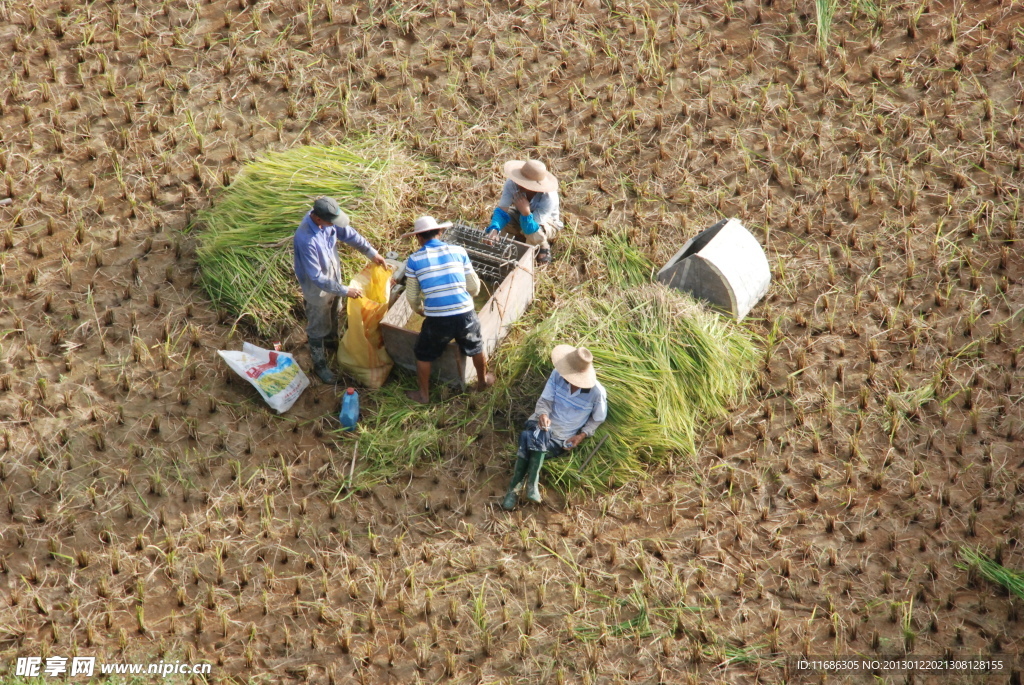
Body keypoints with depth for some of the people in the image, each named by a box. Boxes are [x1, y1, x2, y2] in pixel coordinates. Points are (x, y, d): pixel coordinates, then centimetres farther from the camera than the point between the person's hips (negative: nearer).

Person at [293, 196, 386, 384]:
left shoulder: (328, 220, -20)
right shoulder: (305, 239, -42)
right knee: (318, 327, 15)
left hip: (334, 277, 7)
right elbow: (317, 277, -35)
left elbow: (348, 234, 1)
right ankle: (319, 365, 35)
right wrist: (345, 291, -31)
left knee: (333, 316, 32)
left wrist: (371, 252, -1)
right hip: (317, 288, -7)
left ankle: (331, 341, 59)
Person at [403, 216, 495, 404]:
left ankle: (423, 395, 37)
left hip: (436, 320, -2)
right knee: (476, 348, 29)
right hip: (465, 315, 2)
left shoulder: (414, 260, -2)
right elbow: (474, 288, 6)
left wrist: (420, 311, 25)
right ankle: (483, 380, 51)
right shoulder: (458, 252, 2)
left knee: (424, 355, 24)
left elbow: (412, 297, 4)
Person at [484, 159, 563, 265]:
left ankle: (543, 247, 0)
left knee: (534, 236, -39)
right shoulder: (512, 183, -32)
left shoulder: (549, 198, -40)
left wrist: (526, 212, -57)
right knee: (496, 217, -24)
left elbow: (531, 229, -39)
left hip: (547, 221, -4)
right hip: (520, 214, 4)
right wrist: (494, 231, -50)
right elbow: (501, 211, -31)